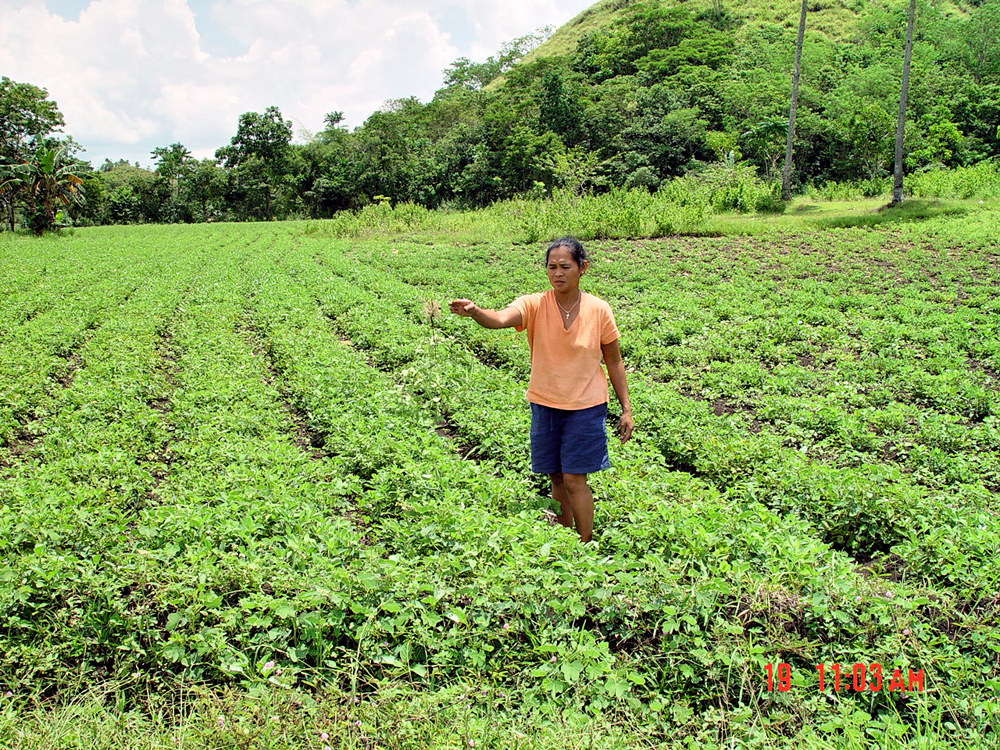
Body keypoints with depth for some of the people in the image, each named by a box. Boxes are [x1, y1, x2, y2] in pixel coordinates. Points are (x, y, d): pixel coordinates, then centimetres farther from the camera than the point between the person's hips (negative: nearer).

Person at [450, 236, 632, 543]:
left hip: (585, 407, -2)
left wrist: (626, 409, 2)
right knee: (557, 476, 13)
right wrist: (475, 311, -52)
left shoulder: (599, 310, -8)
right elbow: (500, 319, -30)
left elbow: (614, 363, 0)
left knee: (574, 479, -2)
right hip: (544, 404, 2)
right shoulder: (534, 305, -10)